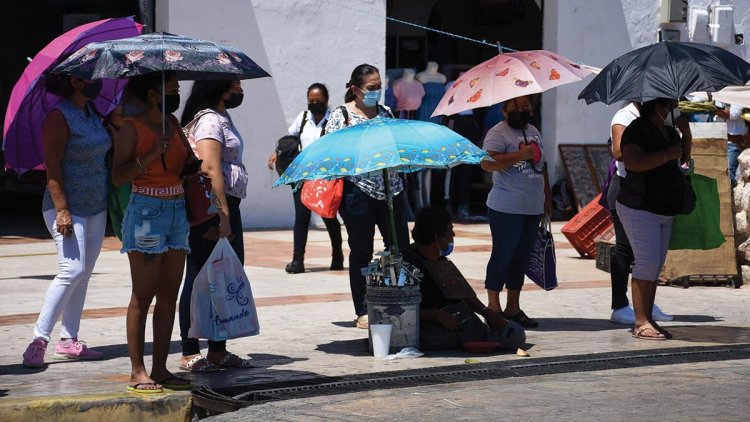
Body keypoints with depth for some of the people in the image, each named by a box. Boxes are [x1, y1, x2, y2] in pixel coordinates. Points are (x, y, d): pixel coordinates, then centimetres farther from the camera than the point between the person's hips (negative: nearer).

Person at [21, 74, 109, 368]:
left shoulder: (92, 112, 13)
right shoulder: (59, 116, -12)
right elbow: (52, 164, -17)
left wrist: (109, 200, 20)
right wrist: (61, 209, -23)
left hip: (96, 208, 8)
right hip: (68, 208, -8)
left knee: (83, 274, 7)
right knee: (73, 269, -17)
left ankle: (69, 341, 12)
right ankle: (39, 340, -15)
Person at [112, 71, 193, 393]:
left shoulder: (173, 123, 13)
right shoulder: (132, 128, -7)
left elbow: (187, 161, 21)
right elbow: (118, 176, -14)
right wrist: (151, 155, -23)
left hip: (177, 212, 7)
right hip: (146, 212, -7)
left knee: (169, 295, 6)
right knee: (143, 296, -5)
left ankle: (160, 369, 11)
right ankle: (137, 372, -2)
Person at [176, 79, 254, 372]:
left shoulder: (222, 118, 20)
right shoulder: (209, 119, -12)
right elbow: (210, 169, -21)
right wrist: (223, 214, -25)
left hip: (227, 205, 10)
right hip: (211, 208, -10)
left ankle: (218, 350, 18)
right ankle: (190, 354, -1)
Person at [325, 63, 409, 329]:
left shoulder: (385, 112, 14)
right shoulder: (341, 115, -1)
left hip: (390, 189, 5)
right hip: (358, 191, -5)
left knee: (400, 247, 2)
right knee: (361, 253, 2)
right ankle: (362, 312, 9)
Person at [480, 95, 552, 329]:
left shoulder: (534, 132, 17)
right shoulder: (498, 133, -9)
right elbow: (487, 162, -24)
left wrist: (547, 196, 22)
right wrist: (520, 155, -26)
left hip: (532, 209, 8)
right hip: (506, 210, -8)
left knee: (522, 257, 10)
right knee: (502, 255, -5)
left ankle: (513, 307, 17)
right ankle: (493, 307, 2)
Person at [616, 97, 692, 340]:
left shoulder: (668, 131, 13)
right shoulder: (638, 130, -14)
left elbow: (683, 159, 23)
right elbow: (633, 162, -29)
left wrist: (686, 133, 7)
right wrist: (668, 154, -23)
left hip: (664, 211, 9)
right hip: (640, 209, -9)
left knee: (656, 265, 8)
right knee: (648, 262, -14)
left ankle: (647, 320, 12)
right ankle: (641, 323, -13)